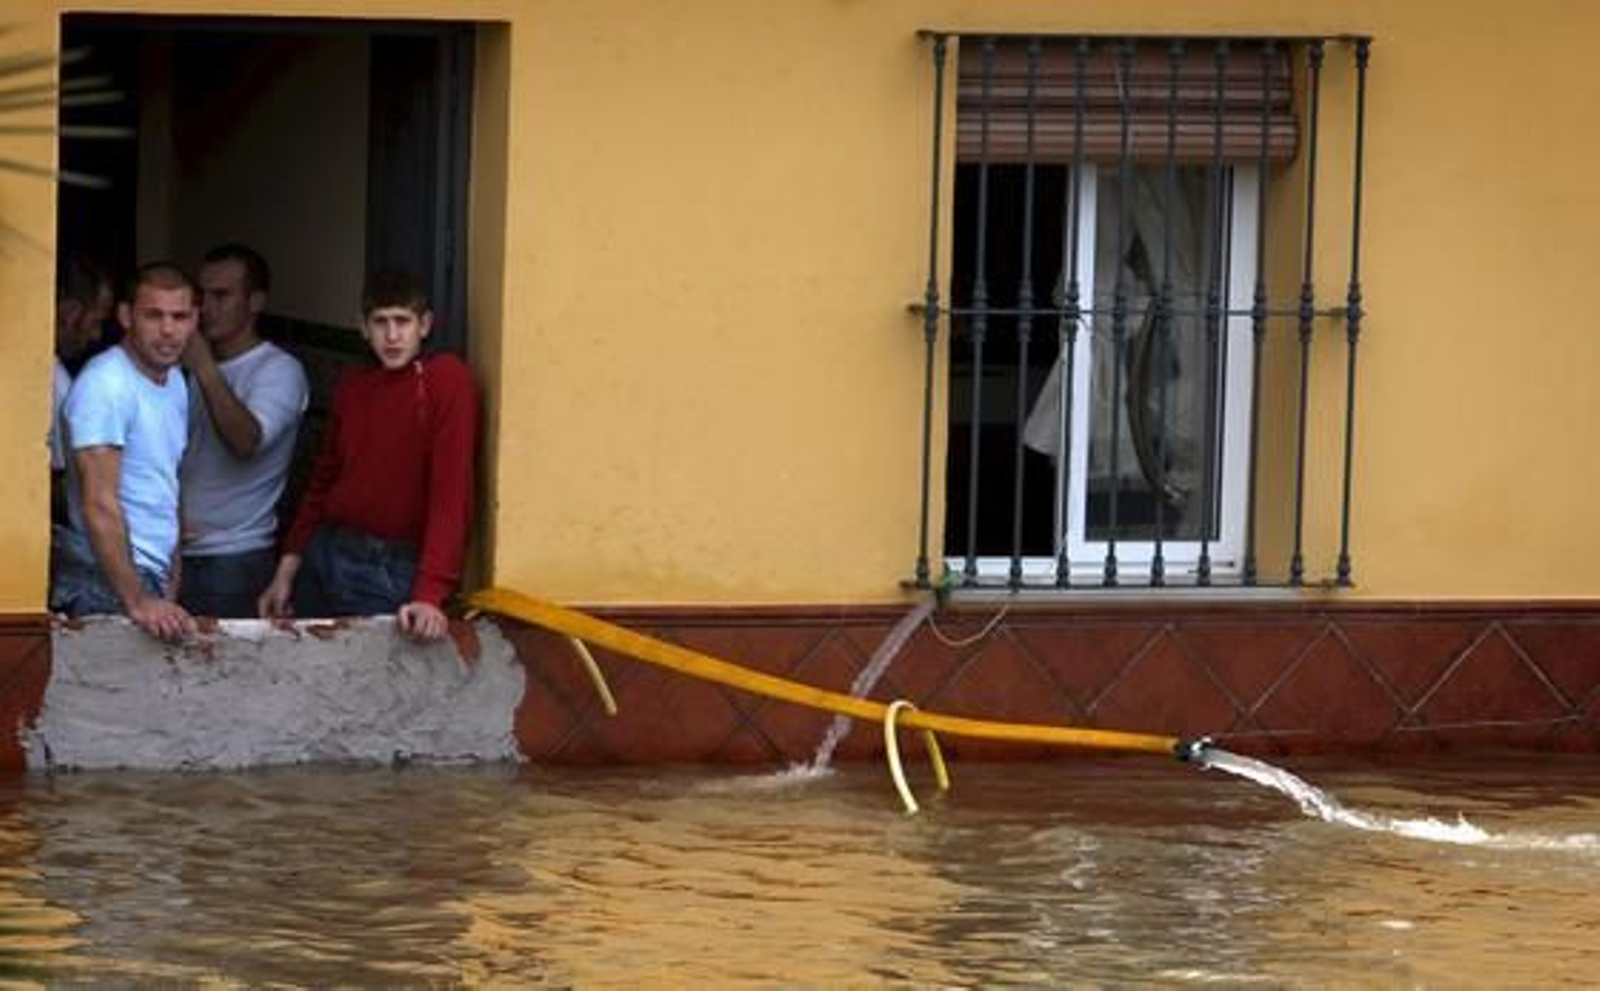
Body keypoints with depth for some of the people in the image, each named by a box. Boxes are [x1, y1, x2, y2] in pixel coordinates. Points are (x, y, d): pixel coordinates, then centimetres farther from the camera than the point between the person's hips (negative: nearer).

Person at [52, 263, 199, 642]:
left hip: (153, 583, 8)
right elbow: (99, 505, -19)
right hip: (109, 588, -8)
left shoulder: (175, 383, 15)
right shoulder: (106, 385, -14)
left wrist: (171, 593, 14)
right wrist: (136, 603, -24)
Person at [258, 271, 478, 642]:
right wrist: (287, 570, 11)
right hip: (325, 556, 6)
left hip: (391, 573, -6)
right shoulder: (351, 387, 10)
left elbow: (451, 490, -18)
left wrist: (430, 594, -25)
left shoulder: (447, 380, -11)